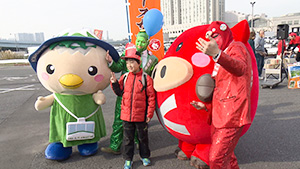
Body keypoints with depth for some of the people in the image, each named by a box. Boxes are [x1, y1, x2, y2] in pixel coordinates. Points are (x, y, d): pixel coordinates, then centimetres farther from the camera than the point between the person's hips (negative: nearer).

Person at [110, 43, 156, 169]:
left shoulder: (146, 78, -10)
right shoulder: (124, 77, 1)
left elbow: (151, 97, -8)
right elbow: (120, 92, 8)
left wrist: (150, 113, -8)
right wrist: (115, 83, -8)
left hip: (141, 115, -2)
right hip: (126, 115, 3)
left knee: (143, 137, 17)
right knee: (128, 138, 15)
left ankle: (144, 156, 38)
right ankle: (128, 159, 33)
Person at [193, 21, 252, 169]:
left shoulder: (236, 47, -5)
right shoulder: (222, 56, 23)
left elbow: (240, 68, -32)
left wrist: (217, 55, -48)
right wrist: (206, 106, 21)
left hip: (231, 115, -9)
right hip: (219, 115, 9)